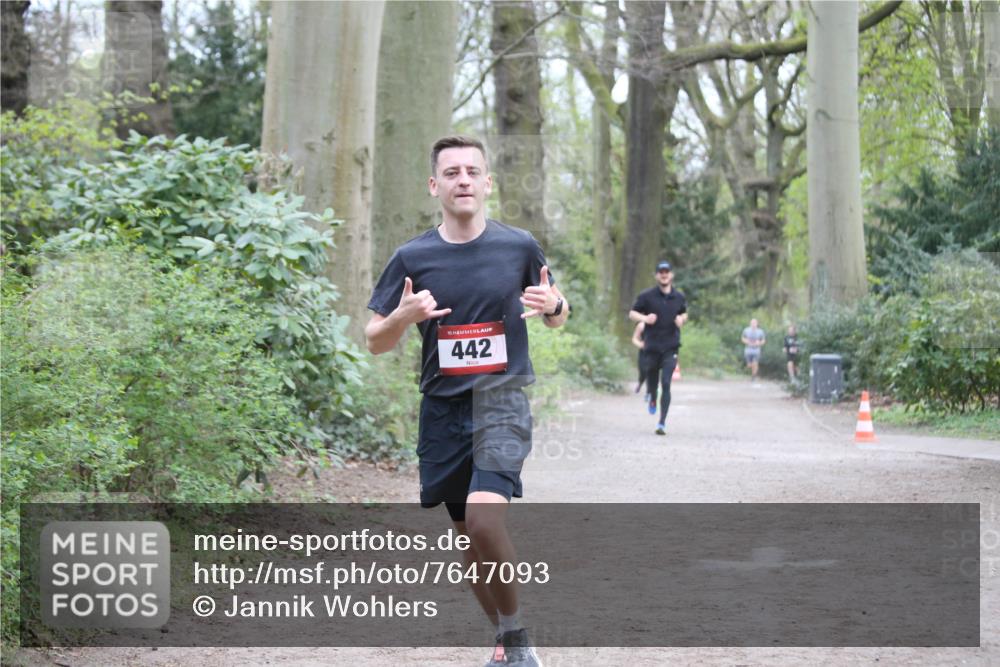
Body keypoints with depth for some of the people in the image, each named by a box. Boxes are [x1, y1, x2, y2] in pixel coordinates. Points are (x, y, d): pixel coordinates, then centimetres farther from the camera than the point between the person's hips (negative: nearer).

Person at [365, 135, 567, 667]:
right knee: (470, 540, 9)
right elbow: (374, 342, 5)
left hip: (501, 401, -3)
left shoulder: (519, 247, 1)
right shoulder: (412, 258, 2)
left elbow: (556, 317, 15)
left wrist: (553, 305, -9)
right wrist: (403, 316, -16)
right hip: (442, 409, 3)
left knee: (483, 517, -24)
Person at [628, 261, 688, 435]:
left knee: (666, 384, -11)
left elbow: (684, 314, 22)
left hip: (670, 347, 0)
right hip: (651, 346, 0)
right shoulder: (646, 296, -2)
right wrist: (644, 318, -16)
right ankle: (651, 398, 47)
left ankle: (662, 423, -11)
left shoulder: (679, 297, 6)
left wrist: (681, 320, -1)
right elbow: (632, 313, 3)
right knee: (652, 380, 9)